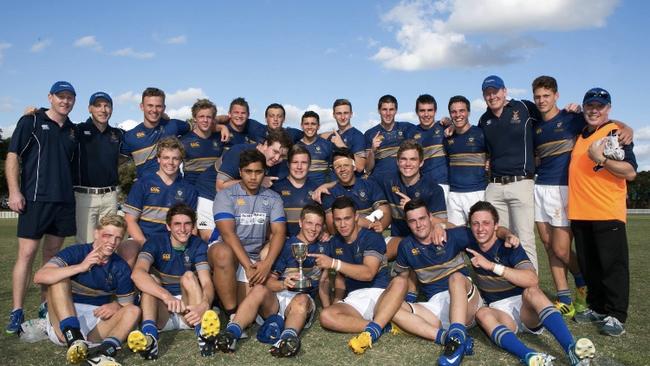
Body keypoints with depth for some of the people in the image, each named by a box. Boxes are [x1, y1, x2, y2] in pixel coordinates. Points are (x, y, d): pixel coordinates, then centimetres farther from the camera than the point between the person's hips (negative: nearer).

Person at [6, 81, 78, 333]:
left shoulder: (73, 130, 16)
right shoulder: (31, 121, 2)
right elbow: (12, 156, -3)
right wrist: (14, 191, -12)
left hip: (64, 199, 5)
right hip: (35, 199, -5)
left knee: (52, 253, 10)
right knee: (27, 253, -6)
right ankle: (17, 312, 0)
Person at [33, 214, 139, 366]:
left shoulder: (121, 267, 3)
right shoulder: (75, 252, -7)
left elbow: (127, 303, 8)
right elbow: (39, 277, -23)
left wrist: (115, 305, -17)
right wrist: (81, 267, -30)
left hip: (97, 323, 3)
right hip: (63, 322, -2)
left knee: (134, 310, -18)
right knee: (59, 278, -23)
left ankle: (102, 351, -46)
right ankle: (74, 341, -38)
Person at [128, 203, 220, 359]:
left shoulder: (198, 245, -3)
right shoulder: (156, 241, -7)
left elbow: (206, 282, -18)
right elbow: (137, 274, -27)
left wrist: (204, 304, -42)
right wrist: (167, 296, -44)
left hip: (189, 311, 0)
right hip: (161, 312, 0)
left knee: (188, 276, -23)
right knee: (151, 279, -23)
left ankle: (203, 330, -45)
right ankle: (149, 334, -47)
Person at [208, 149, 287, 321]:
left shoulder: (273, 198, 6)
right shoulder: (226, 195, -5)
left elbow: (279, 232, -4)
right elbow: (228, 233, -16)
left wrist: (267, 263, -21)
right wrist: (248, 266, -24)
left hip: (254, 258, 3)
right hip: (225, 251, -3)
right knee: (223, 252, -39)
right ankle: (232, 315, -26)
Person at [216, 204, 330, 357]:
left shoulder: (322, 249, 16)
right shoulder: (285, 246, 5)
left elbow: (324, 280, 21)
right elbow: (269, 282, -2)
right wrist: (284, 284, -23)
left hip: (303, 300, 1)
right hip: (275, 298, 0)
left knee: (302, 299, -35)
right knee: (259, 289, -33)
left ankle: (288, 338, -61)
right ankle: (231, 333, -47)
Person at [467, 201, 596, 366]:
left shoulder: (509, 247, -10)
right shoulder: (471, 247, 2)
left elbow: (532, 280, -27)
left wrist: (491, 265, -30)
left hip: (524, 307, -2)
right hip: (500, 314, 2)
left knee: (531, 291, -36)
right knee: (481, 313, -34)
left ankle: (571, 349, -51)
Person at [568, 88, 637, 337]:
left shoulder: (617, 133, -3)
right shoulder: (579, 134, 17)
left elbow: (630, 172, -11)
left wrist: (601, 159, -21)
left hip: (608, 213, -6)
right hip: (579, 213, 7)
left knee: (613, 266, -1)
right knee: (588, 266, 13)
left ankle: (616, 316, 7)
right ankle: (597, 308, 25)